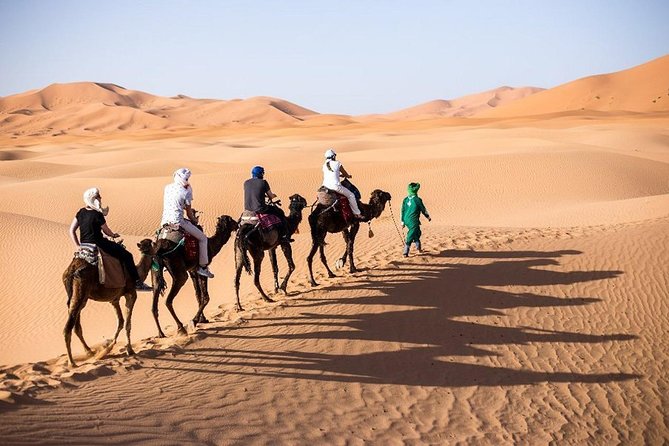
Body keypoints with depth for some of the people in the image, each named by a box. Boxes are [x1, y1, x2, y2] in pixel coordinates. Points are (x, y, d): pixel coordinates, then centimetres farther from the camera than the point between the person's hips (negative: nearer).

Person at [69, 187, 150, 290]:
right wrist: (114, 235, 17)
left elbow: (71, 230, 6)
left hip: (85, 245, 9)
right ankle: (137, 282, -1)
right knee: (126, 255, -2)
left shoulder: (81, 212, 4)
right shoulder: (97, 215, -18)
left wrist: (78, 246, 8)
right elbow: (107, 231, -4)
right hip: (98, 245, -9)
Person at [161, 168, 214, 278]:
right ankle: (203, 267, 7)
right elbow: (189, 213, -2)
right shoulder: (185, 192, -8)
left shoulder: (167, 188, 8)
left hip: (165, 221, 6)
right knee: (202, 238, 8)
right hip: (178, 221, -6)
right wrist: (195, 220, 19)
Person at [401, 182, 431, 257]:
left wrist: (402, 221, 15)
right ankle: (405, 253, -9)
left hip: (406, 220, 7)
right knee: (410, 236, -5)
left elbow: (403, 211, 8)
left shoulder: (405, 200, 4)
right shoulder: (417, 200, -13)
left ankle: (418, 248, 37)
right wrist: (428, 217, 15)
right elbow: (423, 209, -2)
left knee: (417, 233, 26)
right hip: (413, 221, -7)